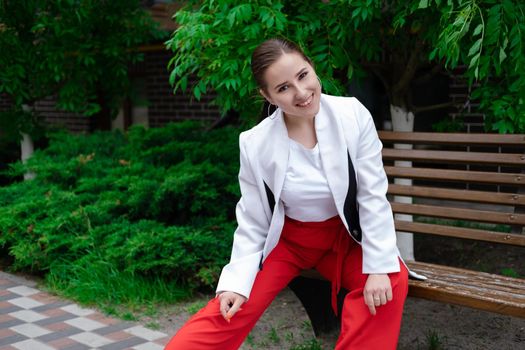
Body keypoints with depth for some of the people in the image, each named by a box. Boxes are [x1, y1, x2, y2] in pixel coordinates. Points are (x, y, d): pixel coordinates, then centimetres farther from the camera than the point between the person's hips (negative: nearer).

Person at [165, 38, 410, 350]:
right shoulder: (256, 144, -17)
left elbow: (373, 196, -13)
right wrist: (237, 281, -19)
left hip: (344, 236, 1)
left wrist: (379, 266, -20)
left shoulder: (353, 115, -17)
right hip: (288, 240, 0)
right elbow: (253, 224, -7)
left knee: (392, 282, -27)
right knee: (227, 311, -16)